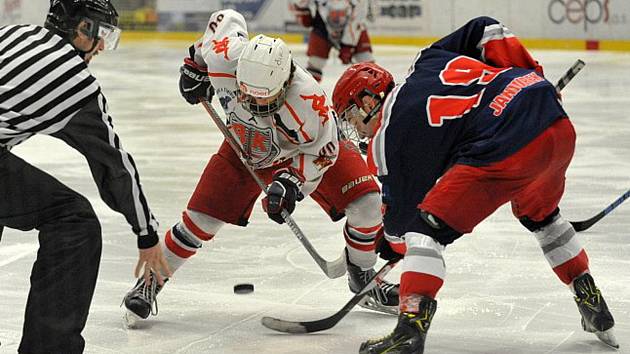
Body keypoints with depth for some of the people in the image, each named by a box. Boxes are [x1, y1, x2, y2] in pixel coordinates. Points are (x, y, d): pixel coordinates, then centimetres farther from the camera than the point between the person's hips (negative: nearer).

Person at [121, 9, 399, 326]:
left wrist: (291, 181, -35)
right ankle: (149, 284, 11)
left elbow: (322, 152, -23)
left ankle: (363, 278, 10)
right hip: (244, 150, 2)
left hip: (313, 143, -1)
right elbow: (227, 19, -11)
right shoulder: (224, 58, -35)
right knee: (200, 221, -9)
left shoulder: (308, 99, -41)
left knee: (366, 202, -15)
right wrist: (195, 66, 1)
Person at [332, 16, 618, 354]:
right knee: (539, 213, 35)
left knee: (428, 224, 3)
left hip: (504, 154, -8)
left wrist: (390, 243, 31)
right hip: (559, 127, 8)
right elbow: (486, 31, 20)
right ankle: (592, 303, 41)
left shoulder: (387, 138, 4)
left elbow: (405, 209, 10)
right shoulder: (427, 60, 23)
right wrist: (534, 78, 24)